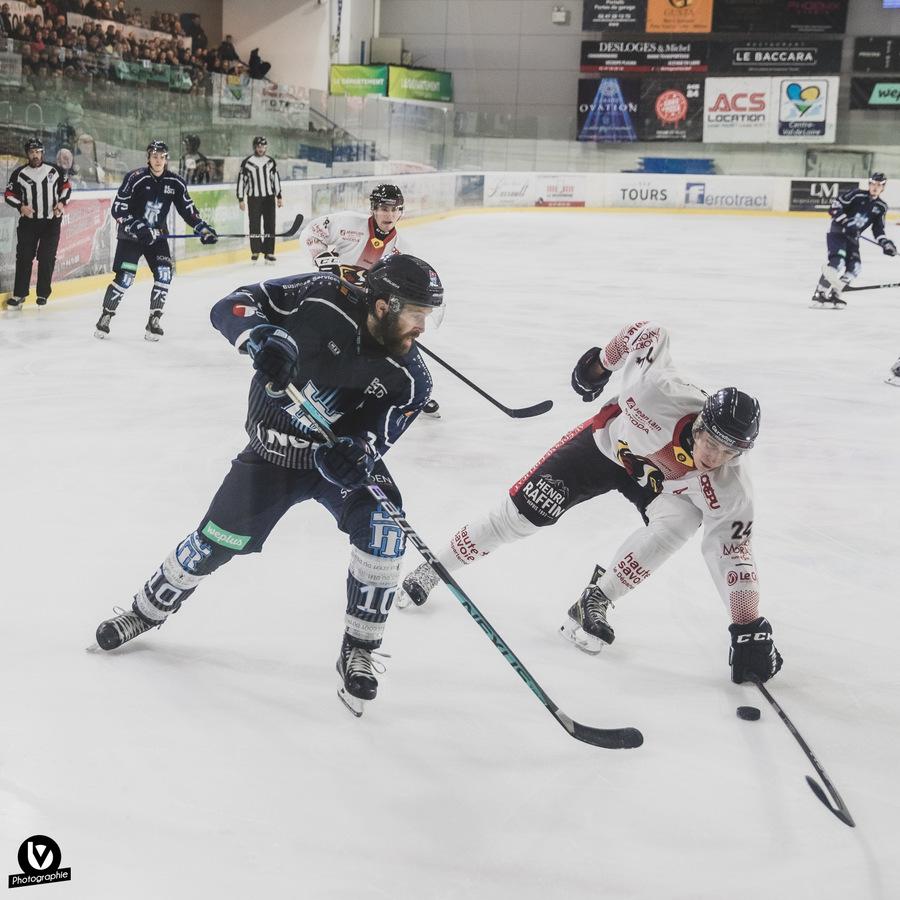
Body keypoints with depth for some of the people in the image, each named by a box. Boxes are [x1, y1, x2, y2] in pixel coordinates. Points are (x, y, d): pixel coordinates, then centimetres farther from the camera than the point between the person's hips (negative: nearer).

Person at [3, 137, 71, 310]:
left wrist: (61, 202, -4)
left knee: (47, 258, -1)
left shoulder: (55, 171, -1)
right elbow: (9, 194, 3)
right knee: (24, 257, -2)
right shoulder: (19, 174, -1)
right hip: (28, 221, 0)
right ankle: (19, 294, 4)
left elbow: (66, 186, 12)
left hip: (51, 221, 0)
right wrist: (21, 206, -13)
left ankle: (43, 294, 10)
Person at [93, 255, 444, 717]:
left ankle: (358, 653, -8)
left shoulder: (410, 379, -17)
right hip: (275, 449, -1)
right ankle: (147, 610, 32)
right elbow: (233, 306, -19)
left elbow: (379, 434, -19)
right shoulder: (325, 297, -22)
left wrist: (358, 451, -42)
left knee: (382, 526, -25)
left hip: (342, 454, 1)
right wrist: (263, 335, -39)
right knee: (215, 541, 2)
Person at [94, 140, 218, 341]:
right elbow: (118, 209, -16)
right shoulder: (135, 178, -15)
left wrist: (203, 228, -5)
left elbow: (187, 209, 7)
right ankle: (105, 317, 9)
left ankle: (154, 322, -1)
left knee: (164, 273, -12)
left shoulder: (175, 183, -2)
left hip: (156, 236, 4)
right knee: (125, 277, -10)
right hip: (130, 236, -4)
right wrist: (137, 227, -27)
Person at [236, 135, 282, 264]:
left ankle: (269, 252, 5)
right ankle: (255, 252, 11)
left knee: (270, 225, 0)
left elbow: (275, 179, 11)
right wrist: (240, 199, -5)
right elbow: (241, 181, -3)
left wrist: (279, 196, 9)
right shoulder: (247, 162, -6)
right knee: (254, 225, 0)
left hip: (269, 197, 3)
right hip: (254, 198, -3)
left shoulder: (270, 161, 5)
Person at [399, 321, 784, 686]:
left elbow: (733, 553, -26)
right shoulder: (662, 393, -41)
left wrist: (750, 631, -29)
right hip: (607, 443, -1)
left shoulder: (729, 490, -33)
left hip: (661, 482, 1)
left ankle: (594, 602, -12)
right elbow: (647, 334, -24)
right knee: (524, 512, -5)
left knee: (677, 523, -31)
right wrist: (601, 362, -11)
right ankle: (433, 570, 17)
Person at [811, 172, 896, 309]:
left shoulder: (881, 207, 7)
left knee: (854, 267, -7)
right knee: (837, 263, -23)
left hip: (852, 237, 7)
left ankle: (833, 293, 5)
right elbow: (836, 204, -12)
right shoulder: (856, 194, -10)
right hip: (837, 232, -7)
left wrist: (885, 243, -3)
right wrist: (844, 222, -21)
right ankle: (818, 297, -24)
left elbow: (878, 229, 11)